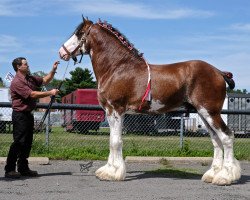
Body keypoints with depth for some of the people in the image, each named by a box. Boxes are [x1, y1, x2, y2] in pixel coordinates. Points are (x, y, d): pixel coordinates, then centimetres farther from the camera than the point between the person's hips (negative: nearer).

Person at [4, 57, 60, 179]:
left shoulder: (30, 78, 13)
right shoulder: (17, 82, -16)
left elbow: (45, 80, 20)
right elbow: (32, 94, -21)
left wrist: (53, 70, 4)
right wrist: (50, 93, -15)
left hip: (28, 114, 9)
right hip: (20, 115, -9)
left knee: (27, 142, 11)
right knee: (18, 142, -8)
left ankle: (23, 168, 18)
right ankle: (9, 170, -3)